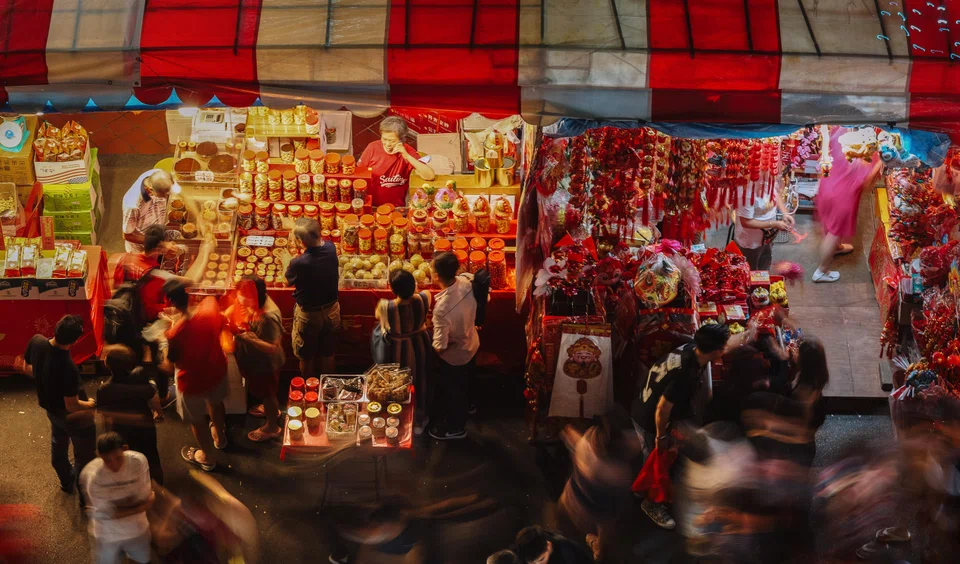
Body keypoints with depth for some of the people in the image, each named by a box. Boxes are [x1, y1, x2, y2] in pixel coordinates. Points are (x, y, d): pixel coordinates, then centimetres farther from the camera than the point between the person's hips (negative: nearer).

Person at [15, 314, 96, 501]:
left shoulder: (36, 342, -25)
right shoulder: (68, 369, -43)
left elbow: (27, 368, -3)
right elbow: (72, 406, -29)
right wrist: (91, 404, -9)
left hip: (51, 408, 7)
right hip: (74, 416, -7)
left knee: (58, 446, 33)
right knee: (85, 456, 18)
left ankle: (67, 481, 57)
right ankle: (86, 496, 37)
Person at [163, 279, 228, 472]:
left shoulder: (176, 332, -36)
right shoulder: (209, 308, -24)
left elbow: (173, 360, -16)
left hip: (193, 380, -5)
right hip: (217, 370, 5)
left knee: (196, 419, 24)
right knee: (215, 402, 36)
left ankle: (208, 457, 47)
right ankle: (219, 437, 63)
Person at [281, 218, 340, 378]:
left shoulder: (299, 263, -31)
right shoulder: (330, 249, -17)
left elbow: (289, 280, -7)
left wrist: (286, 262, 13)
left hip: (309, 315, -4)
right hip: (332, 310, 4)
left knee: (307, 357, 21)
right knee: (327, 354, 24)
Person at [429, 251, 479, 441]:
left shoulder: (442, 307, -42)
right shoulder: (466, 282, -23)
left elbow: (440, 346, -33)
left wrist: (434, 345, -10)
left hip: (454, 356, -6)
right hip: (471, 345, 6)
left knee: (451, 391, 21)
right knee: (463, 383, 34)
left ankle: (455, 428, 43)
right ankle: (466, 406, 61)